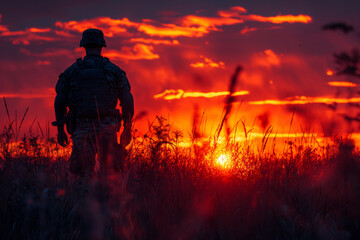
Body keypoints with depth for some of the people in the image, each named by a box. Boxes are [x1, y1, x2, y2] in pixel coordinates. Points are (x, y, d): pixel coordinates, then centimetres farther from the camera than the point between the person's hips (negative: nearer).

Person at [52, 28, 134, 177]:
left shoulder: (71, 71, 8)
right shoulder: (114, 70, 7)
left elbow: (59, 102, 6)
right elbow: (127, 101, 4)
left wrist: (60, 129, 13)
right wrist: (127, 128, 11)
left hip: (81, 127, 0)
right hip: (107, 127, 0)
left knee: (84, 173, 0)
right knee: (110, 171, 5)